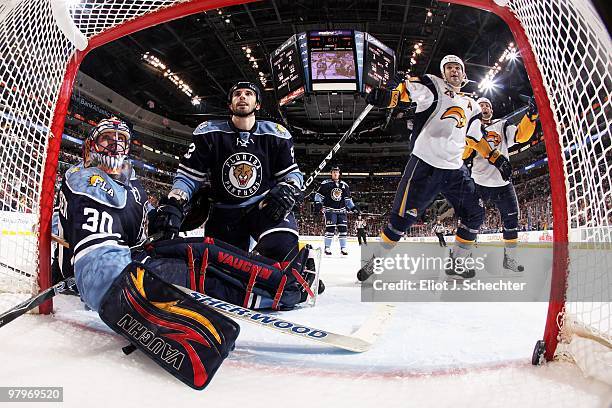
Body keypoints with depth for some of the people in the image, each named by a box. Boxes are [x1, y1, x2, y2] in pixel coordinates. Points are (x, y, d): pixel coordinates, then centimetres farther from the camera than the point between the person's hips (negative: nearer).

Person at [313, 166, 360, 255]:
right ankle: (327, 248, -2)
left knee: (343, 228, -1)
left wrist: (353, 207, 10)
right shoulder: (325, 183, 0)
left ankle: (343, 248, 9)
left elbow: (348, 199, 17)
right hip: (329, 210, -4)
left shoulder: (344, 185, 13)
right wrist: (318, 204, -13)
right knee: (330, 229, -12)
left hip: (341, 210, 4)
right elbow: (318, 194, 1)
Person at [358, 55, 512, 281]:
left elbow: (476, 138, 32)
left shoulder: (470, 105, 24)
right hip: (425, 164, -7)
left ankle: (458, 264, 22)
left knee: (473, 214, 8)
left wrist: (496, 157, 24)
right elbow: (408, 88, -14)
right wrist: (390, 95, -36)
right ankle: (376, 260, 6)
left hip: (455, 169, 7)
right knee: (403, 217, -10)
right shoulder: (433, 85, 6)